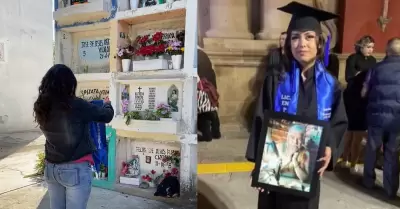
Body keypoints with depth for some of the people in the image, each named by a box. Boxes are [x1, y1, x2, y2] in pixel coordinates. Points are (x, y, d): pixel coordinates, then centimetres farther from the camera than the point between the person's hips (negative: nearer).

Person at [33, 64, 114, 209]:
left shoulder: (41, 107, -3)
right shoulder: (75, 106, -20)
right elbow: (107, 116, -9)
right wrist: (107, 104, 13)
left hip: (51, 168, 6)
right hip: (76, 169, -6)